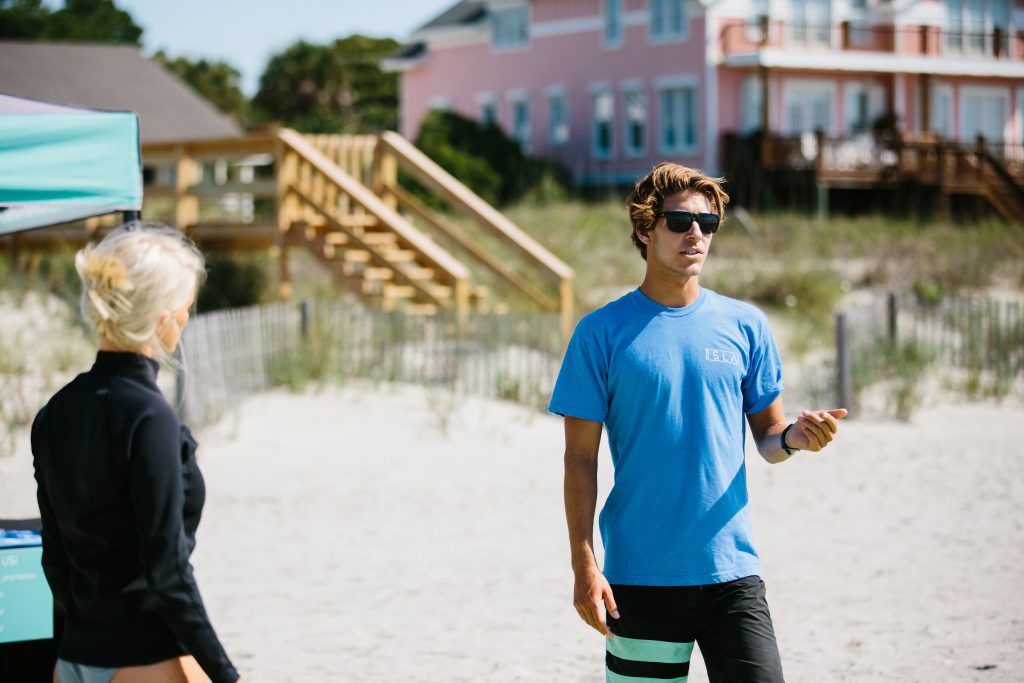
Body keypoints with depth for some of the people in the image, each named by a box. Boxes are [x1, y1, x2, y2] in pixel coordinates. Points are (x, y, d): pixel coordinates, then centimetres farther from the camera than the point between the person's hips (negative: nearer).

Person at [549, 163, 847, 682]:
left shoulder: (745, 324, 7)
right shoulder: (602, 332, -1)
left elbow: (767, 437, 13)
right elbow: (581, 458, -2)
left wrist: (794, 436, -11)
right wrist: (584, 566, -9)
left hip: (731, 568, 2)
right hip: (639, 576, -2)